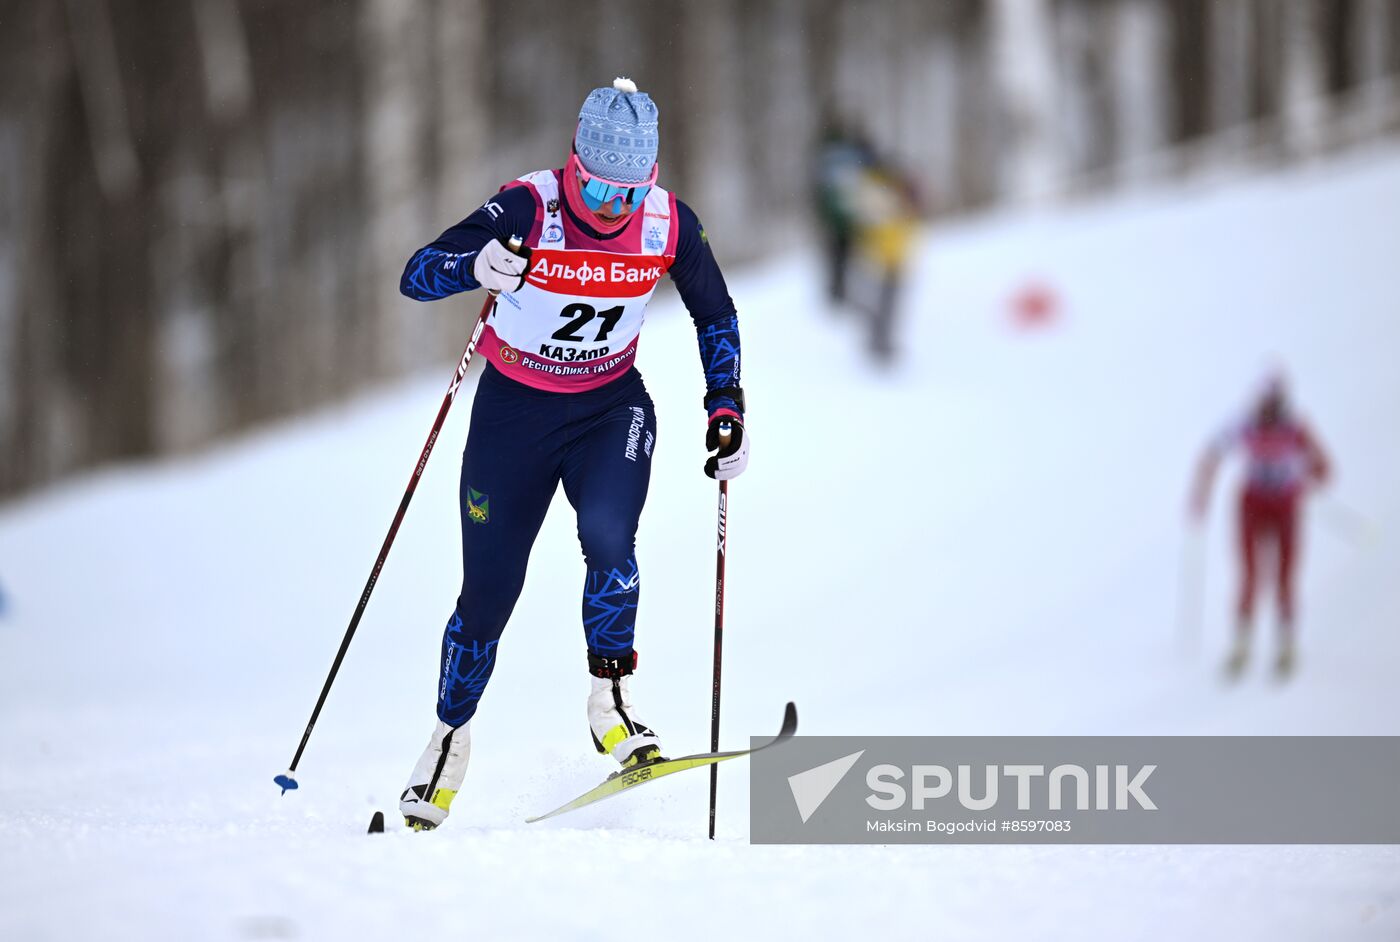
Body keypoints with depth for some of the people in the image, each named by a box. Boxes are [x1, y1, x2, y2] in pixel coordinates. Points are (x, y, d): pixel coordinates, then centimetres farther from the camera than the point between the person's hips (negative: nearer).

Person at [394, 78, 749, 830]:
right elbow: (415, 276, -30)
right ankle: (452, 734, 26)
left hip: (611, 408, 1)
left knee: (608, 539, -27)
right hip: (514, 409, -1)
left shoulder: (670, 224, -13)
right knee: (490, 592, 3)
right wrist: (475, 267, -50)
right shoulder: (527, 210, -23)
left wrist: (726, 407, -5)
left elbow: (716, 317, 5)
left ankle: (609, 699, -9)